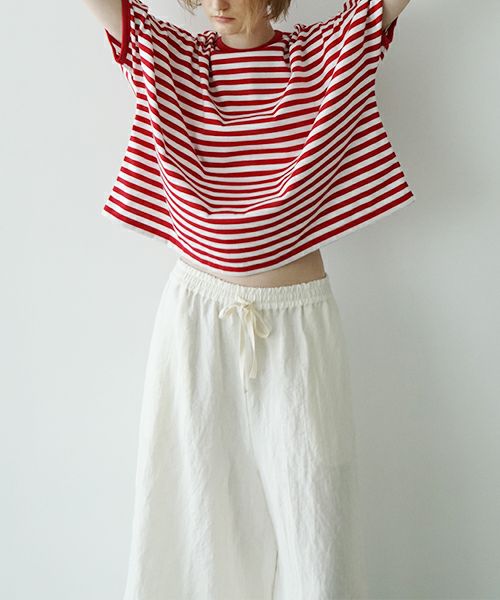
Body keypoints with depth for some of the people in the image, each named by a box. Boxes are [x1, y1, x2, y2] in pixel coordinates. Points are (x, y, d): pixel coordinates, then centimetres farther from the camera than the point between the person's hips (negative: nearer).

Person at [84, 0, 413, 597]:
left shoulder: (330, 51, 3)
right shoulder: (165, 55, 6)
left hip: (298, 321, 0)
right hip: (197, 315, 1)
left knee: (310, 513, 5)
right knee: (190, 498, 9)